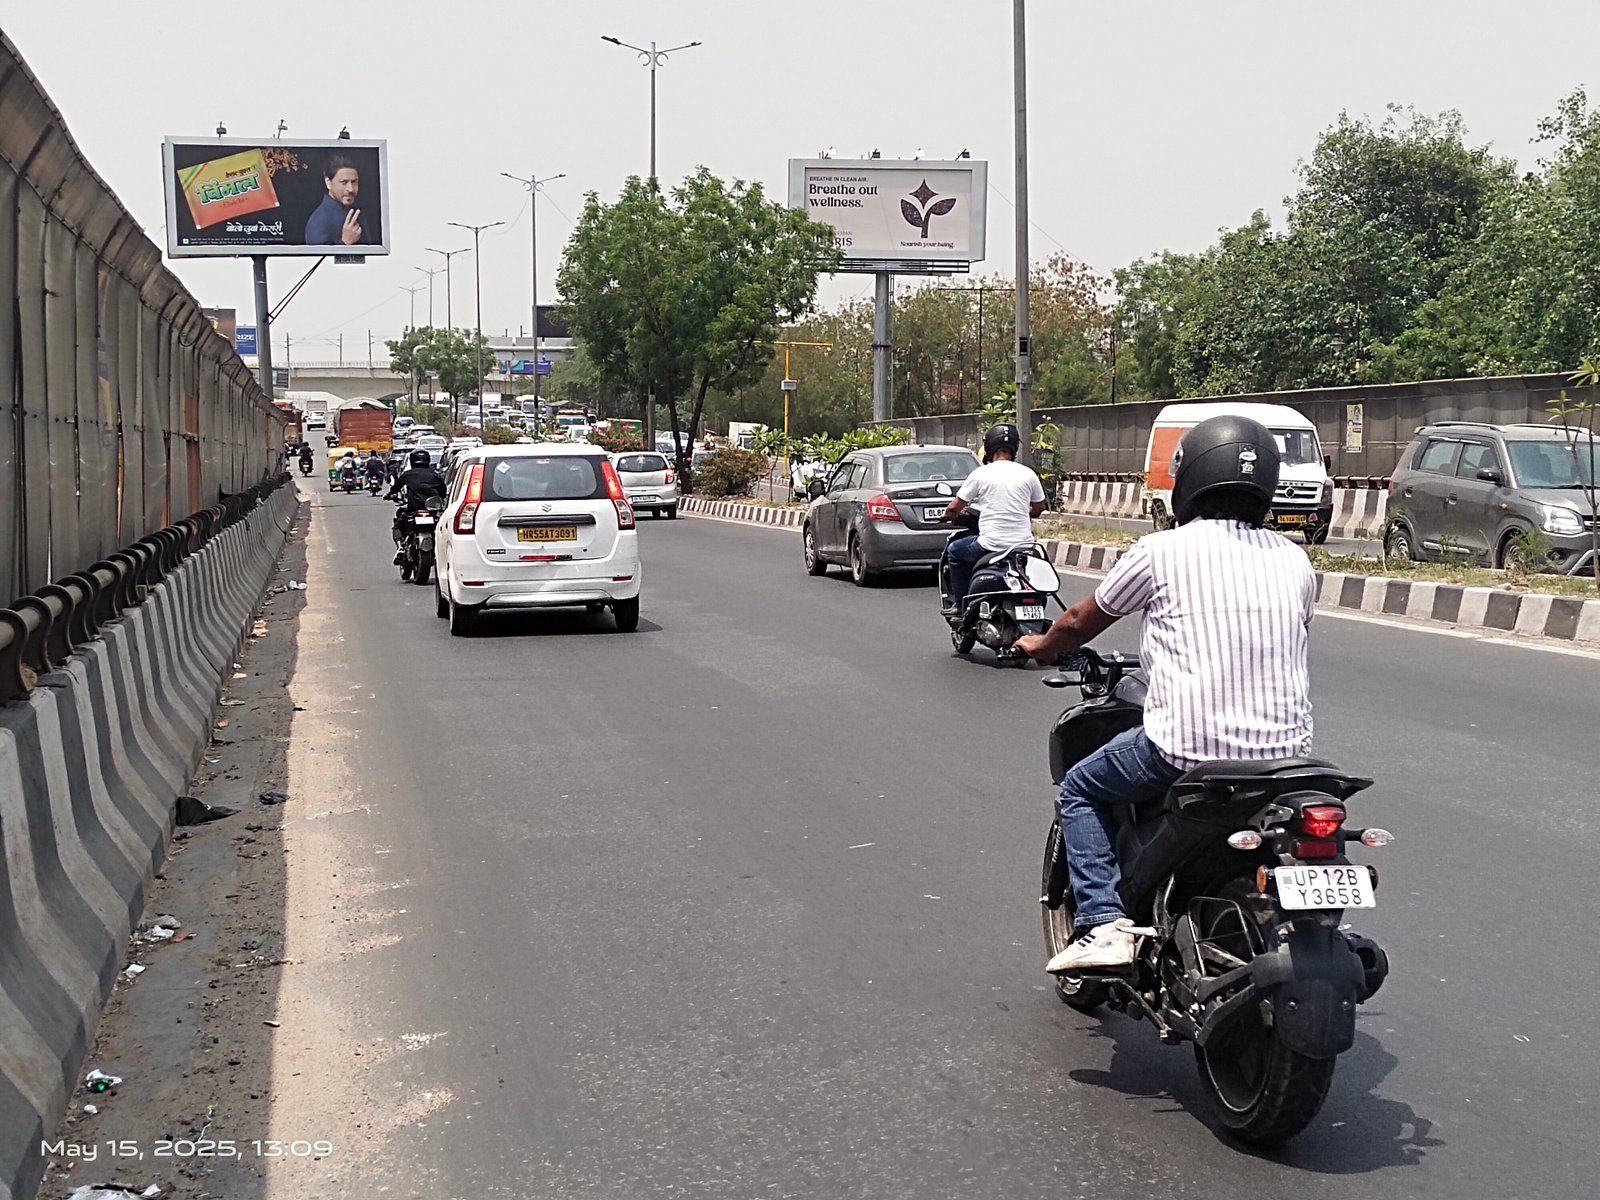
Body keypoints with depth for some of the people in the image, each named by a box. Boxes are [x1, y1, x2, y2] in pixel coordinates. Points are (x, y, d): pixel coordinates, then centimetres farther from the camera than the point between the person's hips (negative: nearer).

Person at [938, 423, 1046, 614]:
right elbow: (1039, 508, 18)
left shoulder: (981, 474, -3)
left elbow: (954, 508, 3)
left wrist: (947, 515, 26)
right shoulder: (1028, 474, 4)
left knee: (955, 550, 23)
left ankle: (959, 603, 19)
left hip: (990, 546, -3)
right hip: (1023, 544, 3)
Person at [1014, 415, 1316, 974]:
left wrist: (1041, 645, 34)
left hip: (1186, 748, -4)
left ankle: (1101, 924, 4)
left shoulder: (1162, 550, -2)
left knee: (1081, 790, 19)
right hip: (1286, 751, 5)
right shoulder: (1294, 558, 8)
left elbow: (1080, 623, 12)